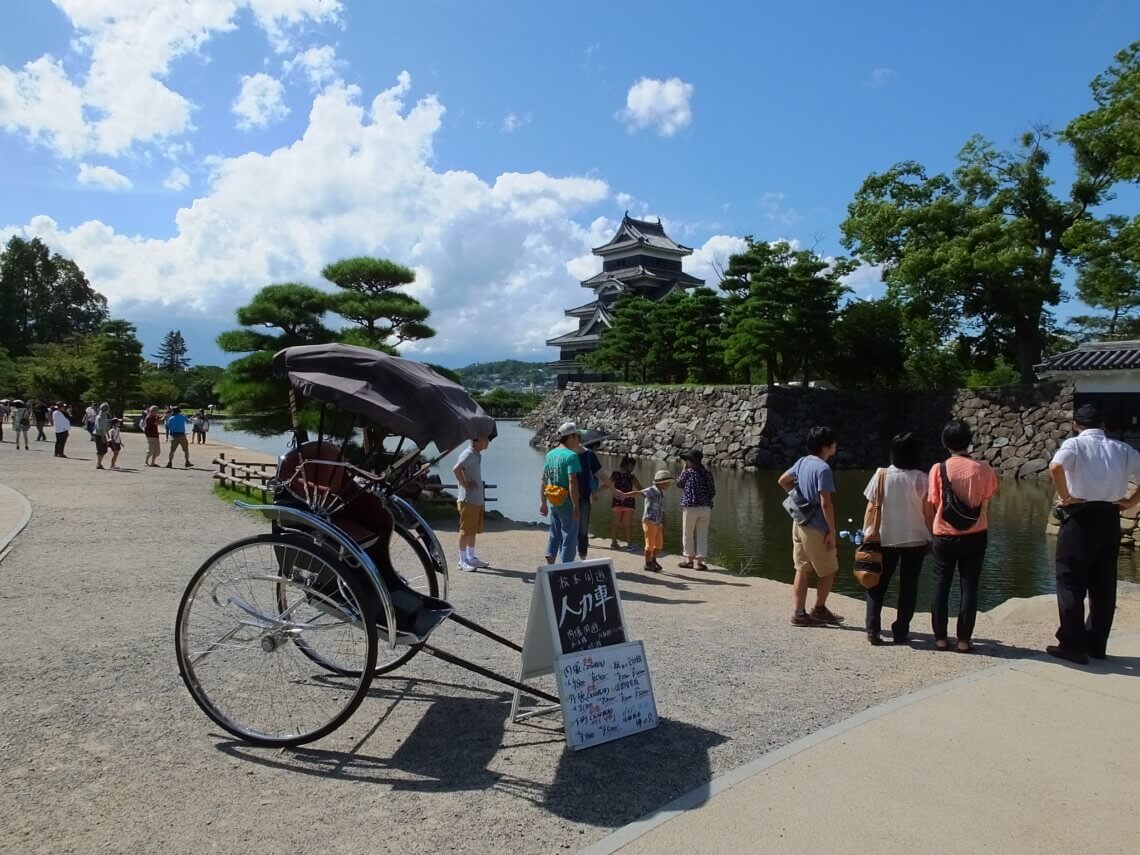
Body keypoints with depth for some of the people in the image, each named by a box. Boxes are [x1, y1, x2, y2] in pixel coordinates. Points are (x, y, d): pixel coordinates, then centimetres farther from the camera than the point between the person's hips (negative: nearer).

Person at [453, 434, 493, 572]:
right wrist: (465, 484, -22)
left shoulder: (477, 455, 13)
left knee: (474, 530, 16)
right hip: (468, 500, -9)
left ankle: (471, 558, 26)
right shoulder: (469, 453, -16)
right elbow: (456, 469, -32)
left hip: (477, 500, 9)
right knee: (466, 531, -1)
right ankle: (463, 561, 7)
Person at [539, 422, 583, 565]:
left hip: (553, 503, 7)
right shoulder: (571, 456, -16)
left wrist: (543, 502, 18)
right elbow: (572, 482, -23)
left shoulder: (549, 455, 8)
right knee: (569, 538, 2)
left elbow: (543, 480, 12)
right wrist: (576, 506, -21)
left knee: (554, 536, 17)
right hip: (567, 503, -7)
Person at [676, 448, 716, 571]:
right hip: (706, 508, 4)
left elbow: (679, 484, 9)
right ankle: (699, 561, 7)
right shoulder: (707, 473, 6)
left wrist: (684, 469, 11)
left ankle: (689, 559, 14)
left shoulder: (688, 472, -7)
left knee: (688, 534, 9)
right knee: (702, 535, 8)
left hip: (690, 507, -4)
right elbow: (713, 492, 9)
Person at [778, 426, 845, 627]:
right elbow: (825, 503, -21)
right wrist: (832, 532, -16)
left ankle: (799, 613, 11)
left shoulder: (802, 462, 6)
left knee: (802, 570, 11)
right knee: (829, 571, 10)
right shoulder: (823, 469, -19)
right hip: (816, 528, -8)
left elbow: (783, 480, 19)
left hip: (799, 524, 8)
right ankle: (819, 610, 19)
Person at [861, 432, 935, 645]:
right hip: (916, 539, -1)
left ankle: (873, 630, 4)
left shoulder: (881, 475, -6)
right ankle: (901, 631, 11)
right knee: (908, 586, 10)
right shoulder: (922, 478, -8)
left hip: (886, 539, 1)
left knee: (878, 585, 11)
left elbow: (871, 509, -3)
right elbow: (929, 512, -4)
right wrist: (932, 538, 8)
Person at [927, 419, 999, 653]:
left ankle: (940, 637, 12)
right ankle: (964, 639, 9)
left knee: (941, 585, 10)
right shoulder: (982, 468, -6)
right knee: (969, 587, 7)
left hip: (944, 535, 0)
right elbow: (992, 493, 11)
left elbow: (934, 502, -5)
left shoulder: (939, 469, -8)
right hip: (974, 535, 0)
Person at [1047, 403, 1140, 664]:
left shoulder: (1075, 444, -5)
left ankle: (1073, 646, 4)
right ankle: (1097, 645, 21)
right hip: (1110, 519, 5)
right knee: (1103, 585, 13)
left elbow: (1055, 467, -26)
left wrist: (1065, 495, -13)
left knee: (1071, 583, 2)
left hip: (1081, 517, -5)